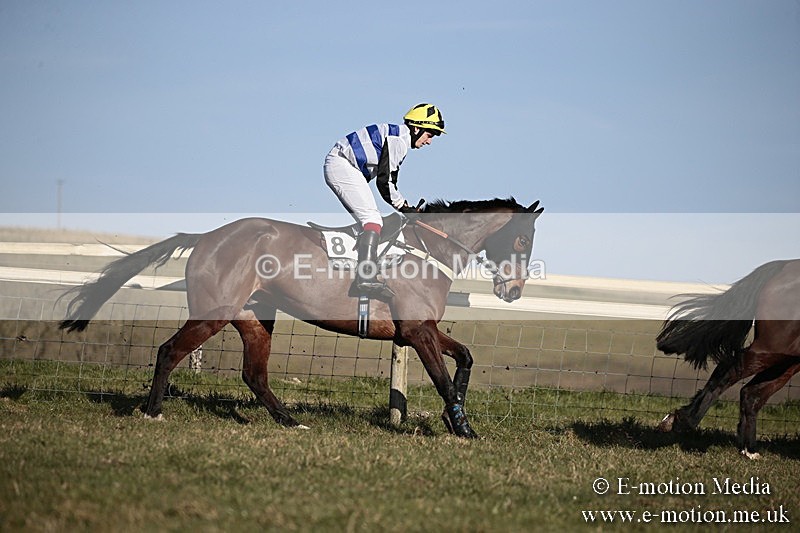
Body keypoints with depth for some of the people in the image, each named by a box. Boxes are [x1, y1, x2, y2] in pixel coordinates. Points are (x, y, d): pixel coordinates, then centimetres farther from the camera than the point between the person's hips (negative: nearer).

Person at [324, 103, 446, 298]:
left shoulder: (398, 138, 19)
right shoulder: (398, 139, -14)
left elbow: (388, 180, 19)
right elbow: (384, 181, -16)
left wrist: (406, 207, 11)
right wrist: (405, 207, -7)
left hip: (337, 167, 11)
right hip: (342, 165, -11)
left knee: (369, 222, 12)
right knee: (373, 219, -19)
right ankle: (366, 278, -31)